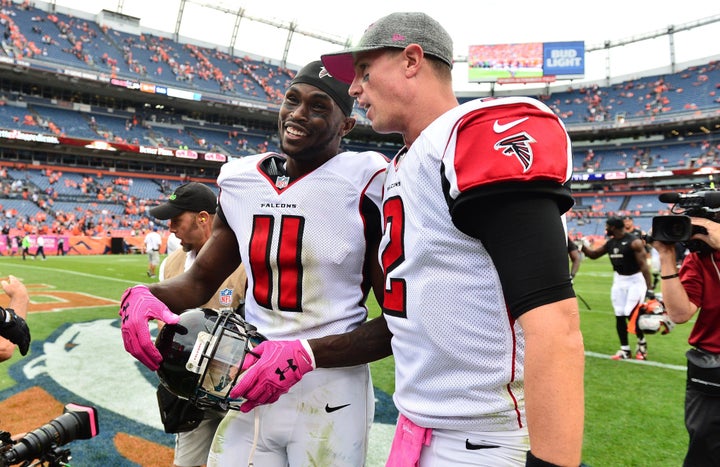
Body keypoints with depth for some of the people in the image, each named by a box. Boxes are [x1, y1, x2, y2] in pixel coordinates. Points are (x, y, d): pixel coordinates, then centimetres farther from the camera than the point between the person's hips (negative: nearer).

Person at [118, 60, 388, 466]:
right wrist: (145, 295, -9)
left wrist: (306, 354, -21)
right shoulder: (243, 182, 3)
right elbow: (202, 279, 11)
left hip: (330, 396, -4)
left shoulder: (366, 186, -13)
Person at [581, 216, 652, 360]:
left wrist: (649, 287, -23)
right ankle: (625, 349, 14)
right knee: (619, 315, 5)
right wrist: (582, 246, 0)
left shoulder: (634, 242, -17)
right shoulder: (610, 243, 4)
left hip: (635, 280, -7)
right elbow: (593, 255, 16)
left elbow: (643, 265, -19)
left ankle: (641, 343, 17)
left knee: (631, 314, -11)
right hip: (619, 280, 7)